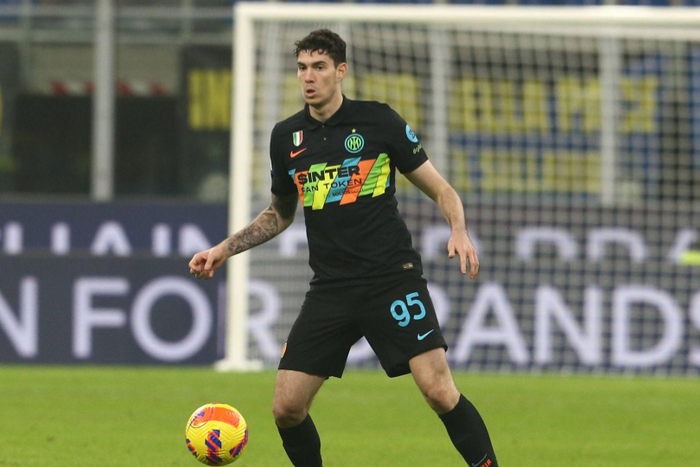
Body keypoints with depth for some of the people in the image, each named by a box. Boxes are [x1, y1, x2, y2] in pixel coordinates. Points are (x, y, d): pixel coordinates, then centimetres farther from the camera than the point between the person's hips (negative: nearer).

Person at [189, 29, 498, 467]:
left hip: (392, 278, -4)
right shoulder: (287, 136, 10)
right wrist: (224, 250, 18)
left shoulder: (378, 120, -1)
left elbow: (441, 189, 3)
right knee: (287, 408, -2)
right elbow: (280, 213, 27)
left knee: (439, 389, -18)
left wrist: (459, 231, -17)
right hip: (330, 289, 4)